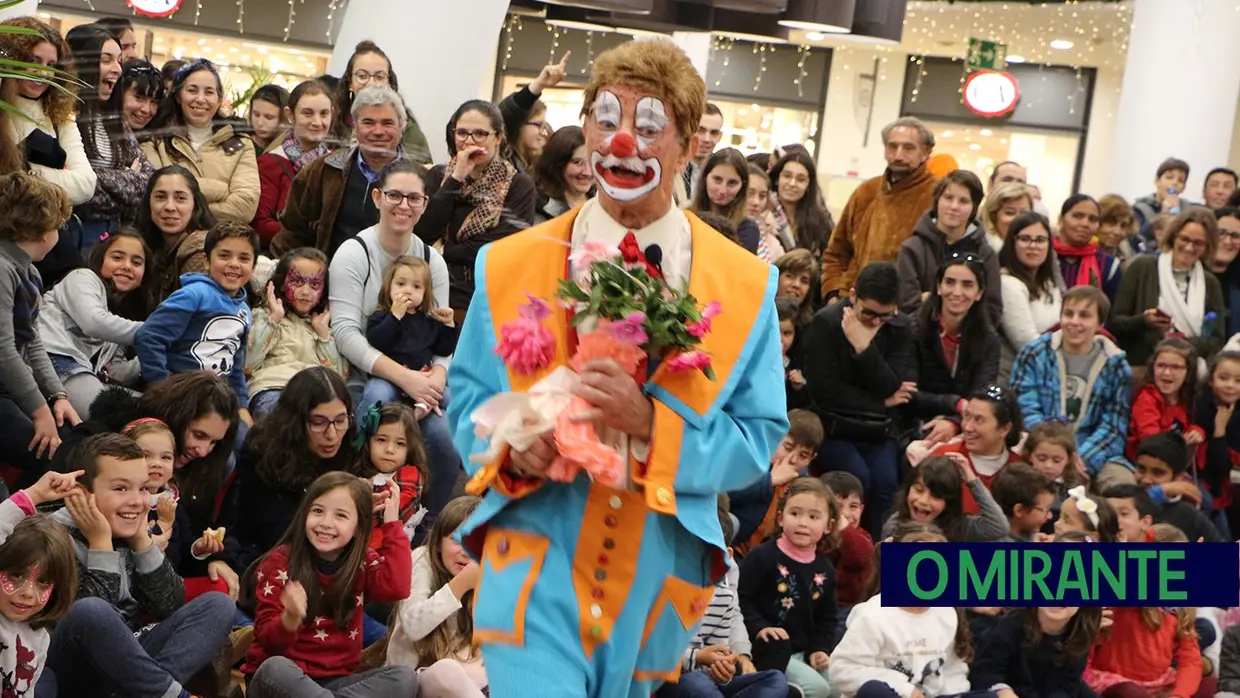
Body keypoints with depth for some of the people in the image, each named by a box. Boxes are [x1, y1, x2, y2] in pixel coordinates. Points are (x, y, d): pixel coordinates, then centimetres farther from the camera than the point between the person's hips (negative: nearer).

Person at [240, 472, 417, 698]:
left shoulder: (363, 562, 7)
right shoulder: (279, 561, -3)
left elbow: (396, 587, -16)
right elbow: (268, 639, -10)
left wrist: (392, 524, -11)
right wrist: (290, 620, -32)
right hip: (286, 678, -3)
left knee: (404, 677, -21)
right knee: (275, 667, -37)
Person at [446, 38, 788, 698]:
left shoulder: (745, 287, 0)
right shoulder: (509, 266, 3)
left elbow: (758, 438, -2)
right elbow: (466, 398, 9)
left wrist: (652, 422, -19)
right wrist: (513, 443, -14)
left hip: (657, 568, 1)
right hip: (535, 554, -1)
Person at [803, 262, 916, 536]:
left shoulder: (902, 328, 4)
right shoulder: (826, 323, -8)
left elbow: (894, 388, -7)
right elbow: (824, 391, -13)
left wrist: (864, 347, -20)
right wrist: (881, 402, -6)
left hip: (877, 431, 3)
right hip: (832, 428, -3)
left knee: (886, 481, -24)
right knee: (857, 477, -29)